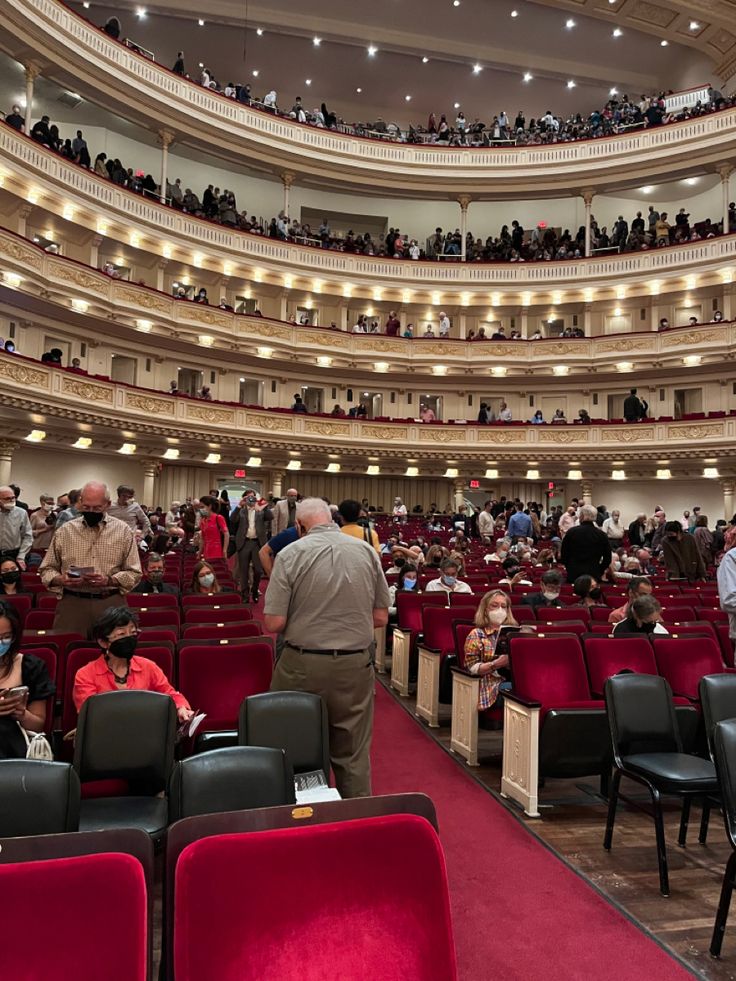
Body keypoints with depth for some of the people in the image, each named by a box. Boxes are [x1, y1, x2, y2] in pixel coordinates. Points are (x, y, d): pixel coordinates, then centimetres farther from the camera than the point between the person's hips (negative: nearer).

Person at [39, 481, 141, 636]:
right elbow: (47, 570, 11)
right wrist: (60, 580, -10)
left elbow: (134, 574, 2)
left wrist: (109, 581, -15)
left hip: (111, 604, -1)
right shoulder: (64, 531, 6)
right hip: (71, 604, 1)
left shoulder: (123, 531, 2)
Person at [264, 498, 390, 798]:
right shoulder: (367, 552, -1)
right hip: (356, 665, 2)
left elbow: (273, 623, -11)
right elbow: (381, 617, 3)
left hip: (303, 666, -2)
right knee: (354, 756, 14)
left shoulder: (291, 554, -9)